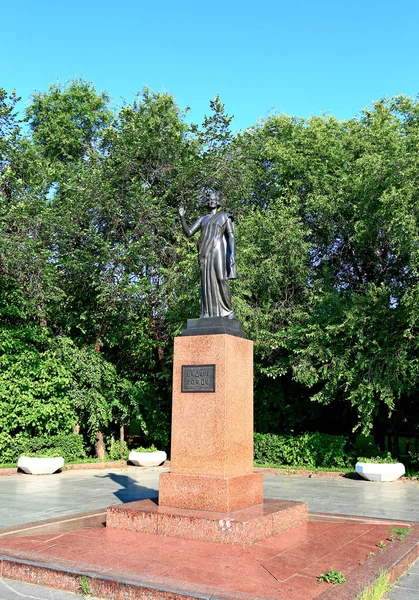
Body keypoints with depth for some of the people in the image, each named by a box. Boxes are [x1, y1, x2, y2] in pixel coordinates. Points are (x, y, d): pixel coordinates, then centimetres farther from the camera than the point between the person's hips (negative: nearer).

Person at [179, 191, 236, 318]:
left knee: (221, 281, -15)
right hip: (206, 254, 4)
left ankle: (228, 310, -6)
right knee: (207, 282, -4)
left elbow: (231, 236, 0)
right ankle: (209, 313, -7)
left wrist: (232, 254, -14)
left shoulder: (225, 216, 11)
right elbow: (188, 233, 15)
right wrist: (182, 217, 2)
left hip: (218, 251, -4)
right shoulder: (202, 219, 23)